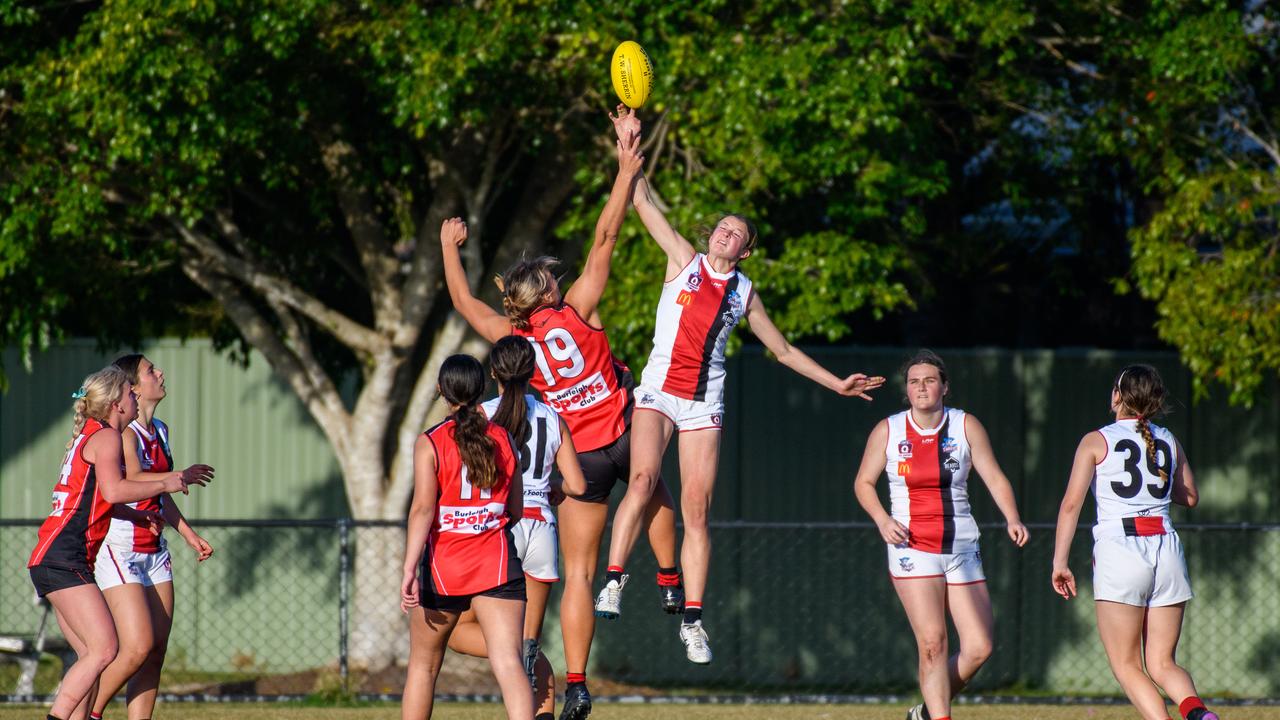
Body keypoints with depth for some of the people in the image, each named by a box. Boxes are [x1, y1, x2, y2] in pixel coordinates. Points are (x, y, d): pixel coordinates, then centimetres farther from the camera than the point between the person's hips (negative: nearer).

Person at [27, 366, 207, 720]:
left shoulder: (90, 437, 23)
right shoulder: (105, 437, -6)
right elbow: (113, 490, -22)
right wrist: (164, 485, -11)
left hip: (53, 560, 10)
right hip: (63, 559, -10)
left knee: (91, 656, 6)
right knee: (104, 649, -16)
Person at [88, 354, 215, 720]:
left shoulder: (159, 431, 14)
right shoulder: (124, 433, -13)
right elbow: (133, 482, -29)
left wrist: (190, 535, 24)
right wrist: (182, 477, -20)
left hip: (154, 550, 8)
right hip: (119, 549, -8)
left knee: (156, 652, 2)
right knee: (138, 647, -17)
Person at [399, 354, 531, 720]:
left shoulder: (430, 443, -4)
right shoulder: (503, 440, 6)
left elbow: (423, 509, -14)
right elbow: (515, 511, 13)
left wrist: (410, 569, -17)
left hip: (443, 565, -1)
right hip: (497, 565, 1)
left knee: (423, 665, 16)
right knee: (508, 662, -11)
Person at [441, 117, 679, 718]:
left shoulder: (511, 339, -3)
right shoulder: (576, 312, -9)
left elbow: (462, 298, 12)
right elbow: (605, 238, -8)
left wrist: (449, 247, 26)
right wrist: (626, 172, -5)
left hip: (580, 459, 1)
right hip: (624, 437, -1)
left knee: (578, 573, 2)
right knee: (654, 489, 36)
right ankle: (670, 584, 28)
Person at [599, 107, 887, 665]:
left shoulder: (744, 293, 13)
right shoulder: (684, 261, 7)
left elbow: (783, 351, 22)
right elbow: (643, 204, 3)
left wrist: (837, 384, 20)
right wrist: (630, 148, -5)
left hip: (704, 405, 2)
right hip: (658, 391, -2)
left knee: (697, 510, -2)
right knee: (643, 480, -26)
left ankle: (692, 619, 1)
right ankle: (613, 581, -21)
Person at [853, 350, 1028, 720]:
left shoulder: (966, 426, 3)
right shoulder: (887, 431, 2)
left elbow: (995, 477, 1)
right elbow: (863, 482, 10)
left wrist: (1012, 519, -16)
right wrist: (882, 519, -8)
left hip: (961, 547, 2)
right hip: (912, 548, -2)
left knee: (979, 648, -2)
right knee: (933, 643, -15)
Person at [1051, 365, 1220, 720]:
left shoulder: (1097, 441, 1)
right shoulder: (1169, 441, 13)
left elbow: (1071, 503, -7)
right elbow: (1190, 497, 25)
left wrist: (1059, 561, -6)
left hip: (1119, 550, -4)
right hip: (1167, 551, 4)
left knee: (1127, 665, 3)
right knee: (1162, 663, 8)